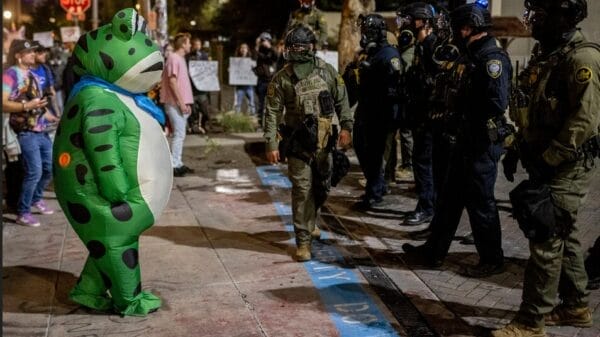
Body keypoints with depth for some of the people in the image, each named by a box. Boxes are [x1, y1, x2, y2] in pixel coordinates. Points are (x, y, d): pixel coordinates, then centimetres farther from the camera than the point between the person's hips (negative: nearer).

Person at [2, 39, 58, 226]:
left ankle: (36, 199, 35)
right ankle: (23, 213, 3)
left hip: (41, 131, 8)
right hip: (26, 133, -8)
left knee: (50, 168, 14)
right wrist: (27, 106, -27)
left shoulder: (32, 75, 15)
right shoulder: (10, 75, -10)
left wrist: (53, 118, 13)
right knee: (34, 172, -10)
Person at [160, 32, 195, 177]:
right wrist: (181, 103, -19)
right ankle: (174, 165, -5)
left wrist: (186, 103, 17)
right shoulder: (174, 58, -13)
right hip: (175, 103, -10)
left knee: (180, 134, 12)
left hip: (181, 102, 10)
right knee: (179, 134, -8)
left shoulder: (181, 58, 17)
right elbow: (172, 82, -18)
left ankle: (178, 163, 18)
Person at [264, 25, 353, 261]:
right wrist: (271, 144, -10)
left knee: (322, 187, 16)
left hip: (324, 142, 3)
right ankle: (303, 241, 1)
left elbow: (342, 100, 9)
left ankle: (310, 223, 42)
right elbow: (272, 112, -5)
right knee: (302, 191, -6)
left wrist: (345, 127, 0)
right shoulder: (282, 78, -6)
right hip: (298, 144, -3)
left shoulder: (327, 71, 2)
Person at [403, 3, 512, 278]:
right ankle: (435, 249, 27)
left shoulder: (492, 58, -17)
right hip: (467, 139, 10)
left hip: (484, 143, -10)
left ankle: (492, 260, 15)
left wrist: (459, 102, -16)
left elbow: (497, 103, -26)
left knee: (480, 202, 0)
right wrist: (457, 98, -1)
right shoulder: (475, 56, 13)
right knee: (451, 195, 16)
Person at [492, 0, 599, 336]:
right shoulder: (546, 55, 13)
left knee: (546, 242, -6)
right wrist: (517, 151, 14)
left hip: (567, 168, -9)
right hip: (549, 165, 9)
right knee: (565, 238, 17)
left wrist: (547, 160, -22)